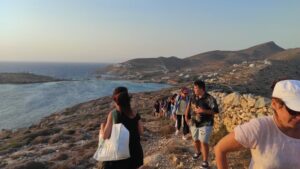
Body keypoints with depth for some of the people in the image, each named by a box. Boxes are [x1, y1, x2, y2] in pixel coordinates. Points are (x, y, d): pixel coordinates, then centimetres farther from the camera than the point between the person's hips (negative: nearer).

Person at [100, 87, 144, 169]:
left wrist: (102, 128, 4)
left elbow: (105, 136, -16)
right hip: (134, 151, 4)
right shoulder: (135, 114, -4)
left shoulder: (113, 114, -16)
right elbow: (140, 131, 4)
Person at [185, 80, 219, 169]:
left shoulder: (209, 98, -17)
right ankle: (198, 152, 48)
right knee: (195, 140, 19)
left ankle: (205, 161, 6)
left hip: (205, 124, -6)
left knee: (204, 142, -8)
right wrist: (186, 116, 8)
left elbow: (216, 111, -20)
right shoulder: (193, 97, 0)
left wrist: (203, 111, -28)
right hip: (194, 123, 6)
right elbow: (189, 106, 14)